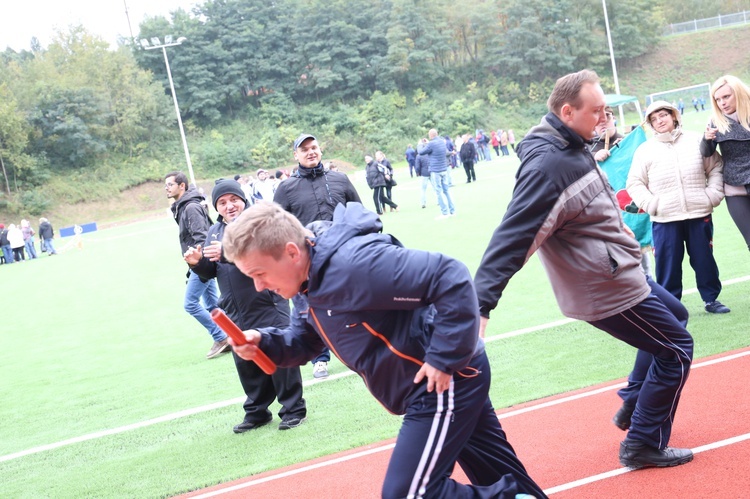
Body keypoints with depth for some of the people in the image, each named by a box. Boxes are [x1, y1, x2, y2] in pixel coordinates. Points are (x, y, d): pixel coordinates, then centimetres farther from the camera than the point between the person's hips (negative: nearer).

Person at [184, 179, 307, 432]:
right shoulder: (215, 231, 14)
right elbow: (211, 272, 17)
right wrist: (198, 264, -5)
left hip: (268, 305, -6)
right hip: (235, 313, 6)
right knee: (245, 363, 11)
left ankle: (293, 409, 10)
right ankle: (257, 411, 24)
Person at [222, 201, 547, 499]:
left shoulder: (353, 263, -30)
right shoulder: (306, 280, 1)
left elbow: (452, 278, -31)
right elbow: (304, 341, 13)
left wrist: (446, 358, -26)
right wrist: (265, 342, -8)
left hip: (446, 380, -10)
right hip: (426, 385, 10)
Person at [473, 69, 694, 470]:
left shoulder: (572, 148, 1)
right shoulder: (547, 166, -29)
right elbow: (512, 239, -34)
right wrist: (481, 304, -37)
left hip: (621, 274, 10)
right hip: (607, 291, -10)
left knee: (671, 317, 28)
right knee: (676, 350, 2)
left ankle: (635, 408, 38)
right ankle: (644, 445, 14)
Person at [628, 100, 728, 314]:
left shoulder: (696, 140, 7)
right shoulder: (645, 150, 4)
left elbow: (715, 167, 10)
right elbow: (634, 183, 4)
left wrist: (713, 195, -1)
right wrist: (651, 204, -8)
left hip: (699, 214, 1)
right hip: (664, 219, -1)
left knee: (704, 259, 8)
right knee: (668, 264, 0)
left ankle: (711, 298, 22)